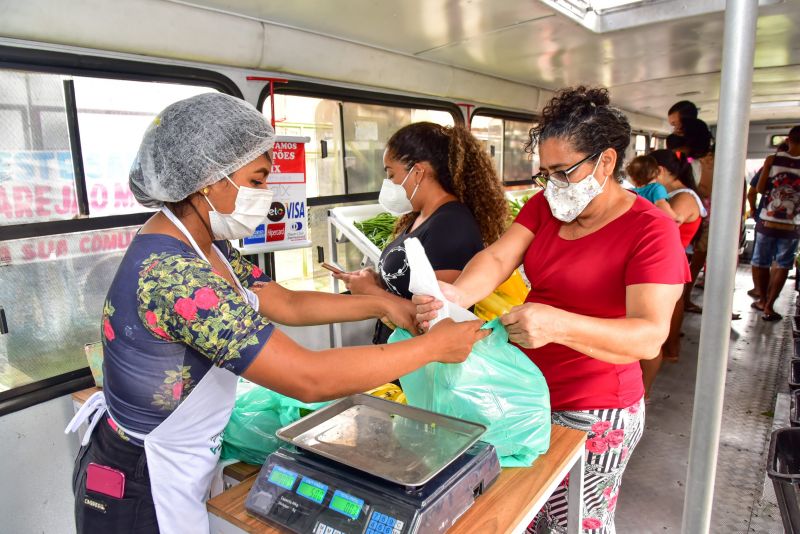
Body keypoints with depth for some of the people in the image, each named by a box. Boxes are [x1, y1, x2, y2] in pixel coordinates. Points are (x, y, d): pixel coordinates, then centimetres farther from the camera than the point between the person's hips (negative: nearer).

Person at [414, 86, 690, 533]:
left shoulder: (650, 229, -16)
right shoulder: (544, 208, 1)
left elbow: (650, 336, -26)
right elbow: (497, 258, -13)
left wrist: (556, 324, -42)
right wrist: (456, 294, -35)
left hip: (593, 413, -5)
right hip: (528, 393, 5)